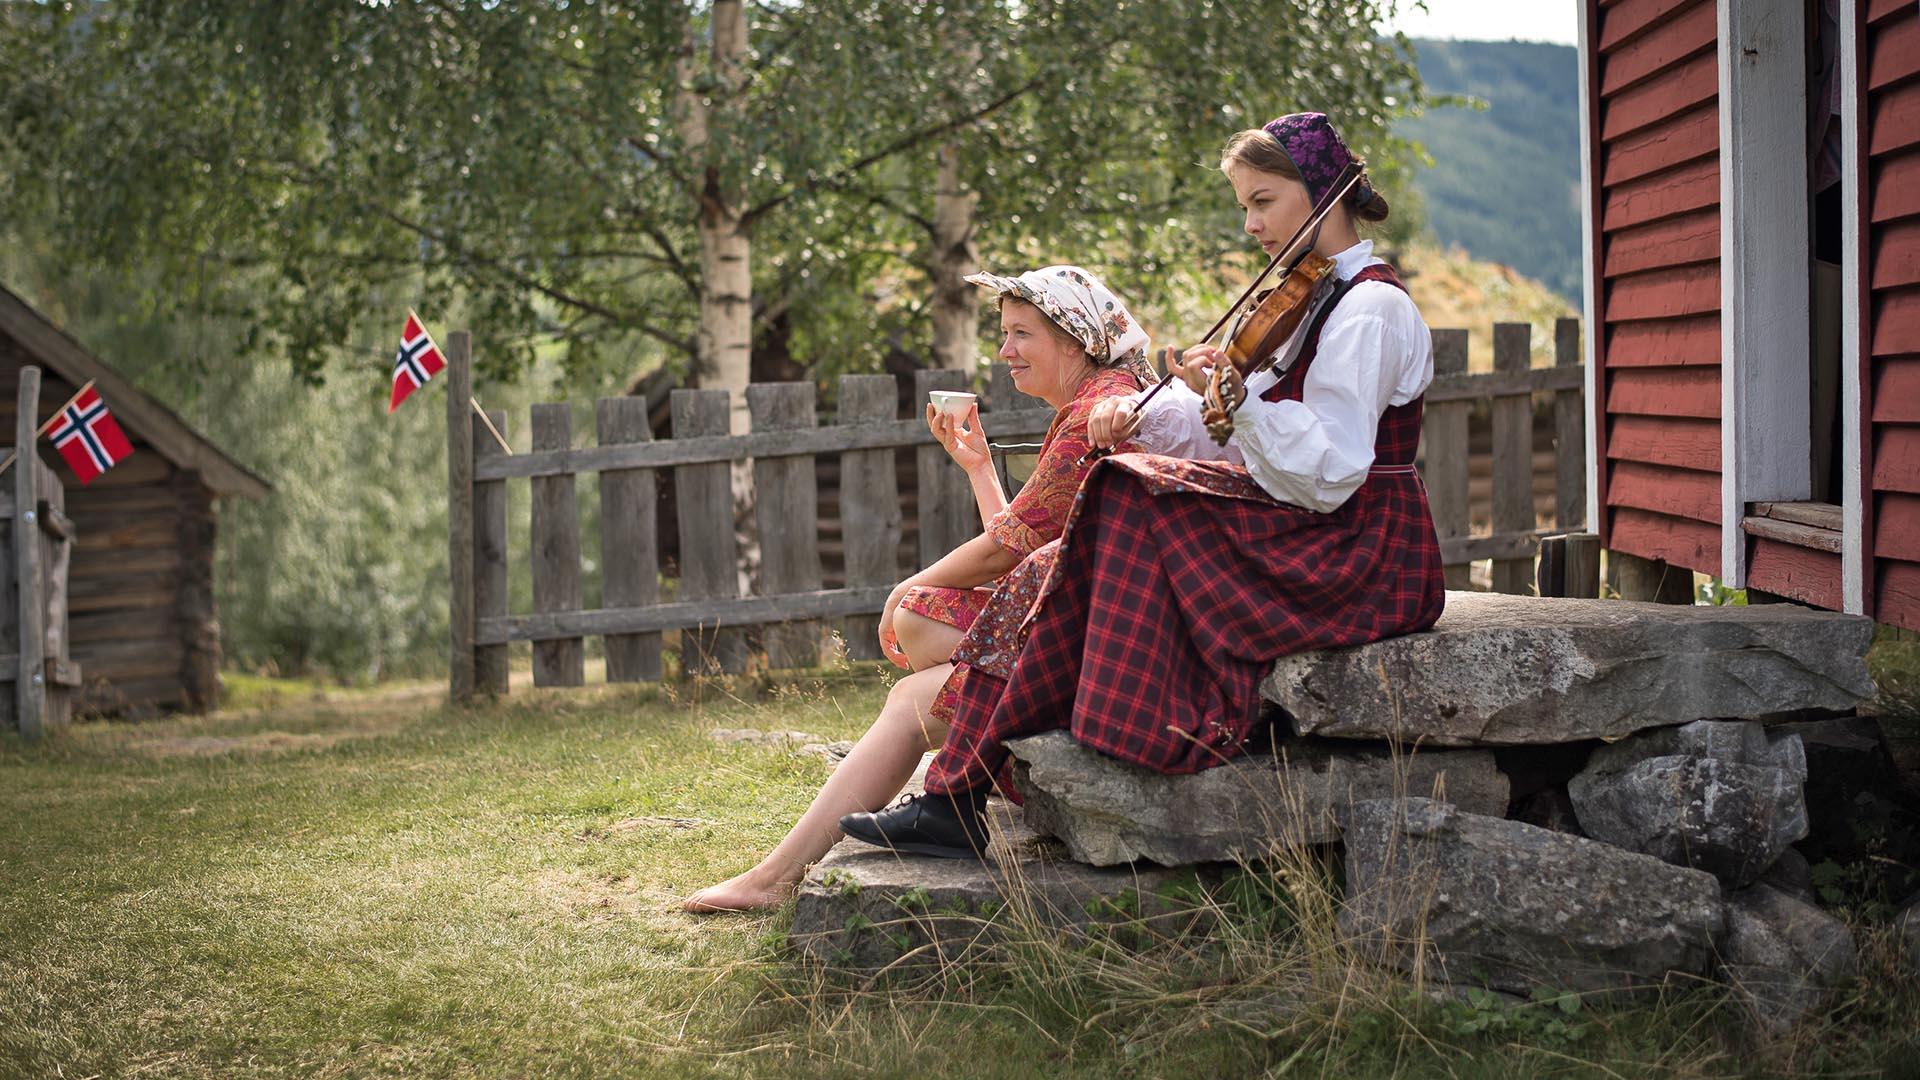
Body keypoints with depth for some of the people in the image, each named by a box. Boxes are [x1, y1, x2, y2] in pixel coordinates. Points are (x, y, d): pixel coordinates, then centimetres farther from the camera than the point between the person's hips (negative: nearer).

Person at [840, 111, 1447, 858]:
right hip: (1291, 534, 9)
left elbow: (1327, 475, -23)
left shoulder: (1370, 308, -14)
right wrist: (1140, 413, -8)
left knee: (1131, 505, -19)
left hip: (1356, 565, -9)